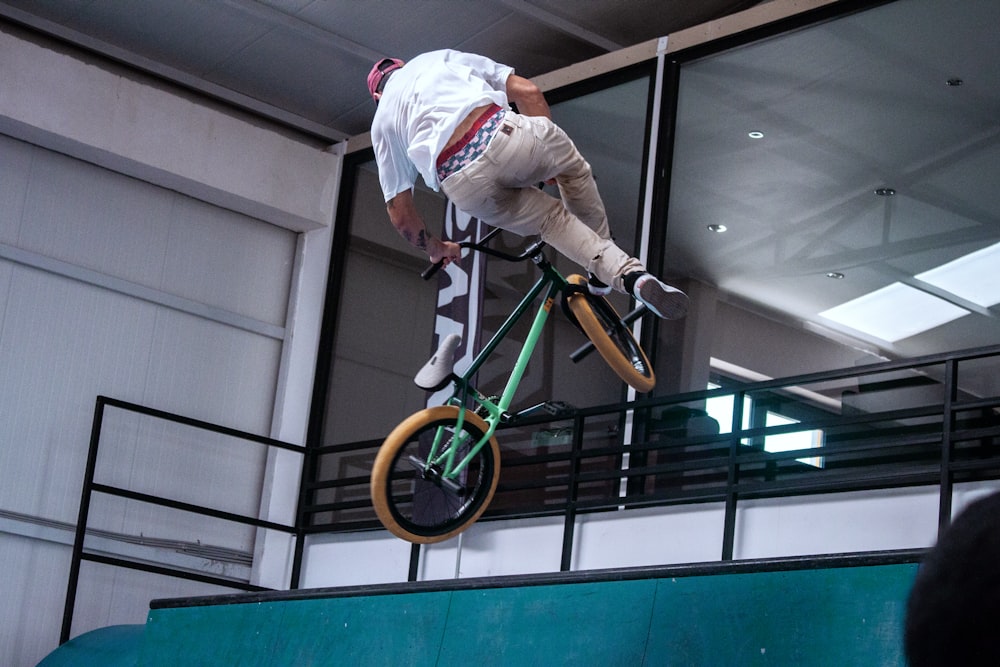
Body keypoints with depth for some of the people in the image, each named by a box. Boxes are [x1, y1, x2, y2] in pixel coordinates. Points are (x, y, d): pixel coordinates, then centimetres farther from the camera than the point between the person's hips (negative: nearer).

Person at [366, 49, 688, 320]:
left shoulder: (382, 123, 31)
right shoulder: (442, 59, 31)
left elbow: (400, 214, 26)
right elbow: (528, 92, 21)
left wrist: (435, 249, 44)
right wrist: (550, 155, 33)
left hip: (466, 190, 1)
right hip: (501, 134, -1)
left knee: (552, 219, 23)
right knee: (573, 168, 33)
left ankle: (629, 274, 7)